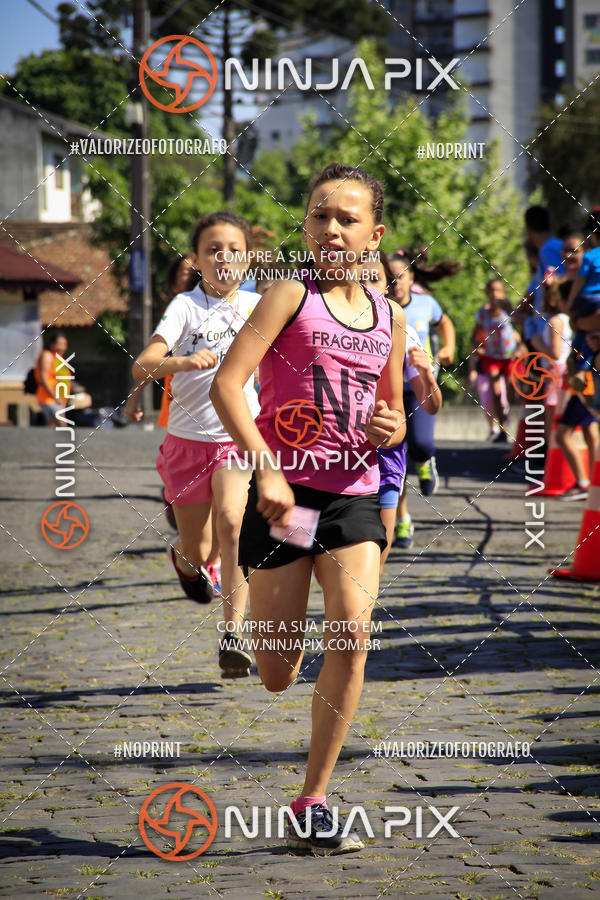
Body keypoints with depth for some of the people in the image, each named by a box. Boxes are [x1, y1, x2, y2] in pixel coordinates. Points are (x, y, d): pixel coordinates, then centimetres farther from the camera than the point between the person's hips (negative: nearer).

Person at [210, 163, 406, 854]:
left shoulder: (389, 318, 10)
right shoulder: (291, 296, -5)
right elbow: (226, 384, -14)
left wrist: (392, 427, -1)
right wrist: (265, 468, -24)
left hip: (355, 495, 3)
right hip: (285, 496, -3)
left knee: (352, 636, -18)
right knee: (275, 678, 2)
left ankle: (311, 808, -7)